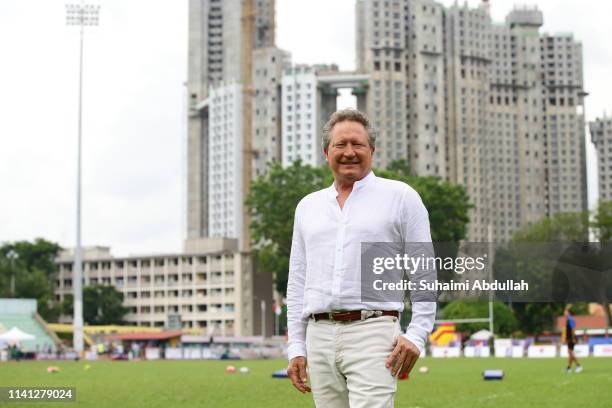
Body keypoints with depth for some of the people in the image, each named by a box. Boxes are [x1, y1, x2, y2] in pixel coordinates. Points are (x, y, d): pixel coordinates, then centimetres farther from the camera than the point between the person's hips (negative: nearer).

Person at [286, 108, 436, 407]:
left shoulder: (400, 197, 5)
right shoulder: (307, 206, 18)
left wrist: (416, 336, -8)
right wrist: (295, 347, 13)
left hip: (373, 332, -5)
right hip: (319, 337, 5)